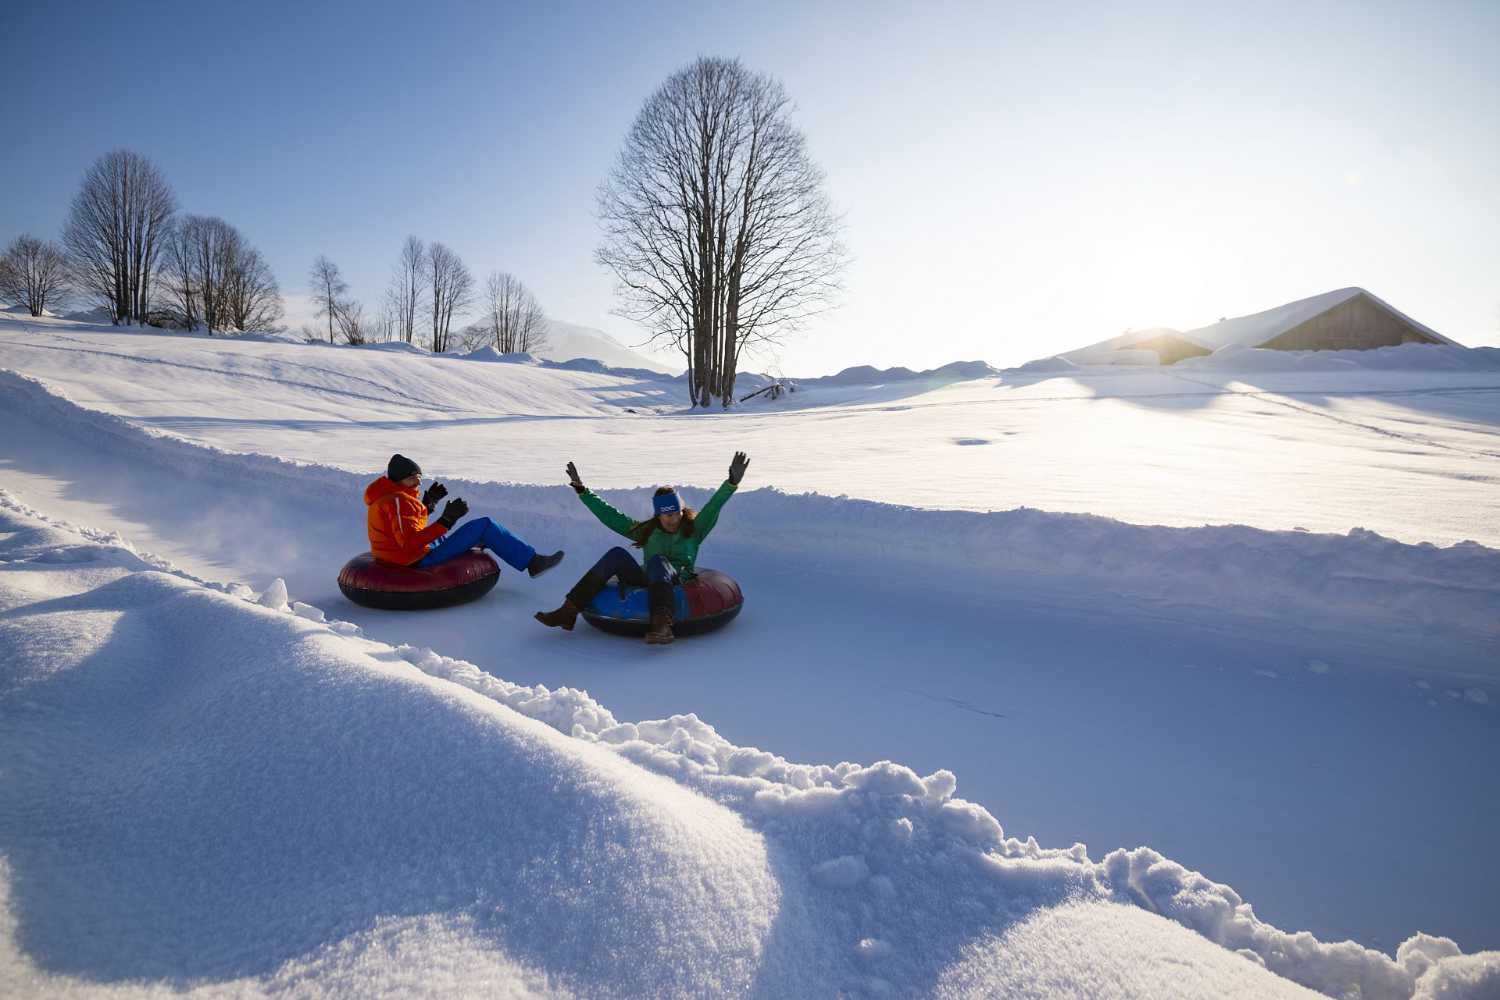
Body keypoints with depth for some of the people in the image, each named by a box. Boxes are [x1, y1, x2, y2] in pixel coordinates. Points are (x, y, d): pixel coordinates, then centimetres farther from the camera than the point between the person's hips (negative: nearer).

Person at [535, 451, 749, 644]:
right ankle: (568, 612, -25)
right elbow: (610, 516, 17)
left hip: (679, 584, -3)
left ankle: (661, 623, -54)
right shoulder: (646, 531, 19)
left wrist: (732, 483, -19)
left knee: (657, 560, -31)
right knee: (617, 554, -17)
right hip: (647, 584, 3)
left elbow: (713, 507, -4)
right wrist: (582, 491, 15)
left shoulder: (693, 529, 12)